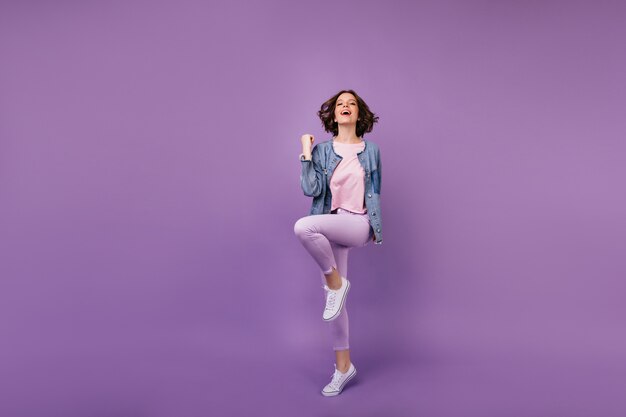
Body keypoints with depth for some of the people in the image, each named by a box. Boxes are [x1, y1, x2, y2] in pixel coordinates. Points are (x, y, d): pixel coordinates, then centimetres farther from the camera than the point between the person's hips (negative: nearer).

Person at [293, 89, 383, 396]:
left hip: (358, 224, -3)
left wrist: (377, 228, 11)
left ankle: (337, 281, -10)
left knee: (303, 226, -31)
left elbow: (375, 193, 12)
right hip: (331, 227, 3)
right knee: (332, 295, 5)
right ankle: (343, 365, 19)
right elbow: (311, 190, -5)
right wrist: (306, 154, -6)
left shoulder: (371, 150, 5)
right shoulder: (322, 151, 6)